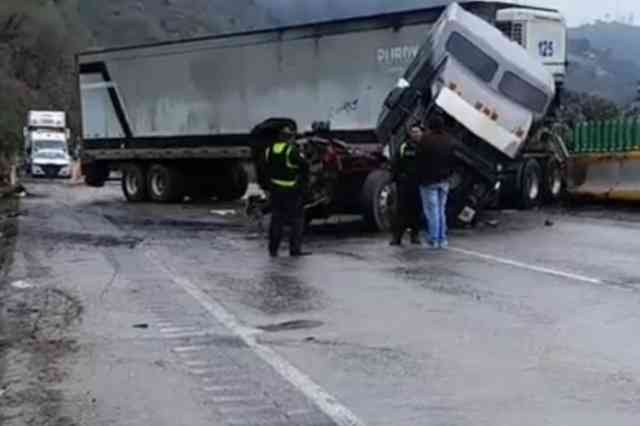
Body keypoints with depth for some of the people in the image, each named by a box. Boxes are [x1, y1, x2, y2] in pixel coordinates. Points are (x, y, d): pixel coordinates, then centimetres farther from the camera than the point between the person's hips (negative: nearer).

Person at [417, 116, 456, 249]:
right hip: (444, 181, 6)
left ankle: (434, 240, -1)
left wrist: (421, 177, -2)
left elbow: (421, 161, -13)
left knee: (432, 211, -1)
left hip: (429, 181, -6)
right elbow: (452, 161, 10)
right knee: (441, 210, 13)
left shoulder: (426, 140, -15)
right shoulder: (448, 141, 6)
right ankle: (442, 239, 14)